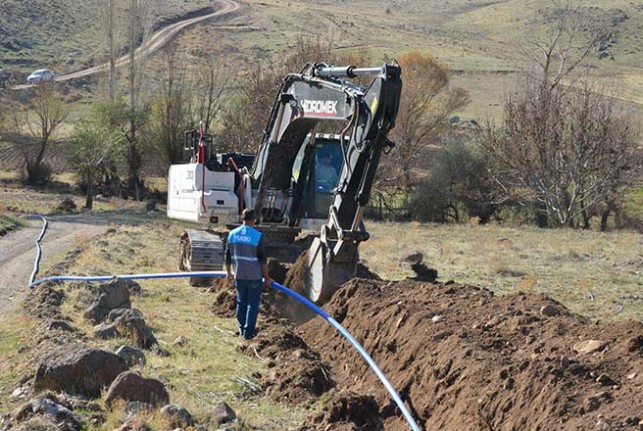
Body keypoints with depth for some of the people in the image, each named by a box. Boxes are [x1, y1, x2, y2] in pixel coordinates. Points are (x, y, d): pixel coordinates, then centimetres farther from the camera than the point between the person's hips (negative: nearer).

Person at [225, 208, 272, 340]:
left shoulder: (232, 234, 0)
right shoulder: (257, 236, -14)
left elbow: (227, 256, 9)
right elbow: (262, 260, -12)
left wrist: (229, 272, 24)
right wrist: (267, 278, -1)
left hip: (239, 276, 4)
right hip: (254, 276, -4)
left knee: (241, 302, 18)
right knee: (252, 304, 4)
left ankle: (242, 328, 27)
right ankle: (248, 331, 5)